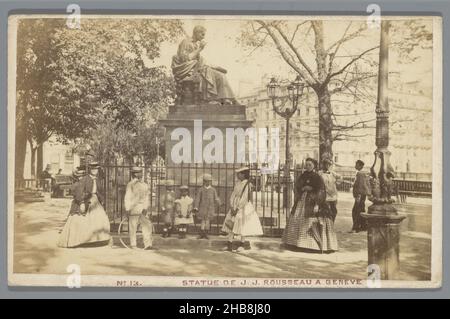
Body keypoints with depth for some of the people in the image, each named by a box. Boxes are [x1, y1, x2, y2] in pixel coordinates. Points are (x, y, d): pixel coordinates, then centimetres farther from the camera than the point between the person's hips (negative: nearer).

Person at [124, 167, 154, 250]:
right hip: (133, 209, -5)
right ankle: (133, 245, 13)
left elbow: (146, 198, 10)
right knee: (133, 227, 2)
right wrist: (128, 209, -10)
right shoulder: (130, 184, -3)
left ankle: (147, 244, -1)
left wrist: (145, 208, -2)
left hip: (142, 210, 5)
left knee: (147, 225, -3)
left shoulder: (144, 185, 13)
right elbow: (127, 198, -5)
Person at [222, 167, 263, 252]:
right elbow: (233, 195, 5)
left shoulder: (248, 184, -12)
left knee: (243, 225, 1)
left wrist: (237, 209, -18)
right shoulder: (237, 184, 7)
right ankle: (230, 243, 3)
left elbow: (244, 198, -17)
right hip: (234, 206, 5)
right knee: (231, 224, 1)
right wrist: (231, 207, -7)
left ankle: (242, 242, 8)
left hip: (244, 207, -5)